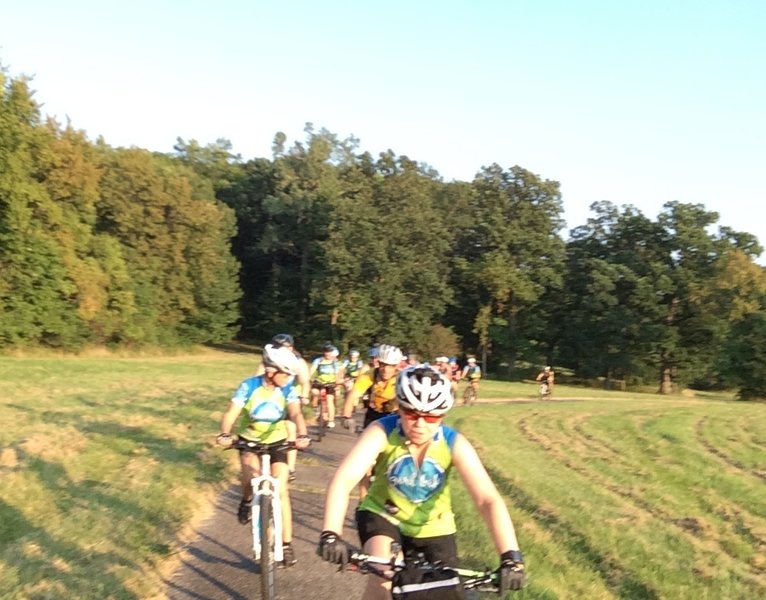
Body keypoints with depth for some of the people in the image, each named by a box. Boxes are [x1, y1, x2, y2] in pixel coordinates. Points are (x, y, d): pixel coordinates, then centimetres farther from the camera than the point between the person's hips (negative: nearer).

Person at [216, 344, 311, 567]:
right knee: (251, 473, -31)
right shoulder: (249, 386, -20)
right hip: (249, 440, -1)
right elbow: (231, 413, -27)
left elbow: (296, 414, -29)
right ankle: (247, 500, 4)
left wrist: (302, 435, -50)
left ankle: (287, 545, 3)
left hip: (277, 442, 1)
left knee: (281, 491, -6)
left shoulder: (288, 390, -16)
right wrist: (224, 434, -47)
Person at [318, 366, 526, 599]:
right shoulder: (382, 432, -26)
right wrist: (330, 534, -54)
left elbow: (488, 499, -31)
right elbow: (343, 479, -38)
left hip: (432, 527, 2)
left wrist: (511, 555, -46)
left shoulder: (454, 444, -23)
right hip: (383, 514, -2)